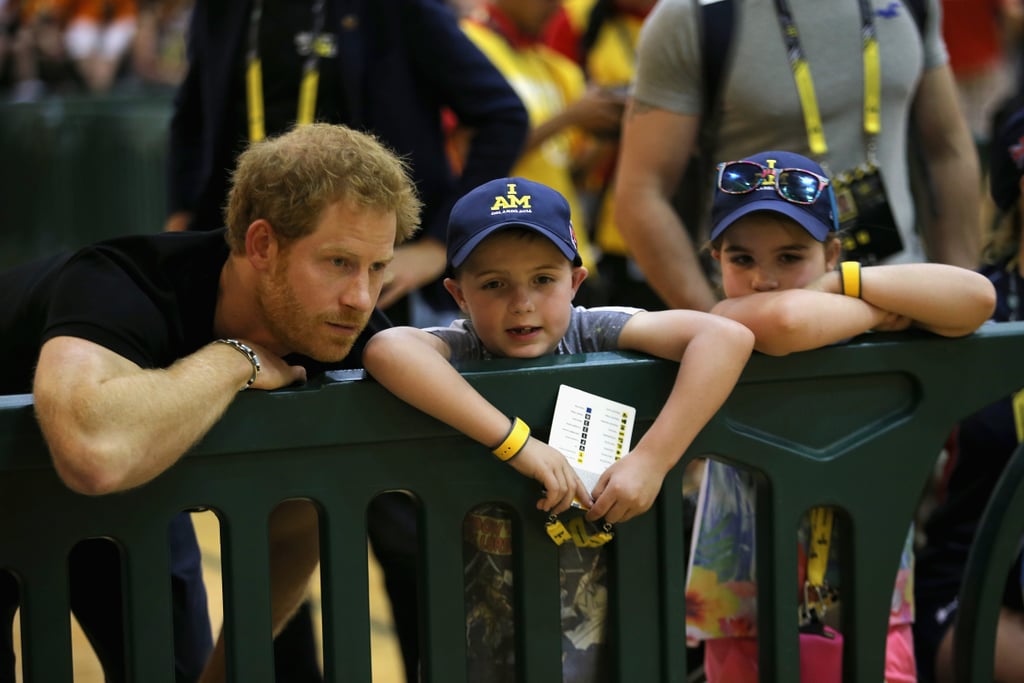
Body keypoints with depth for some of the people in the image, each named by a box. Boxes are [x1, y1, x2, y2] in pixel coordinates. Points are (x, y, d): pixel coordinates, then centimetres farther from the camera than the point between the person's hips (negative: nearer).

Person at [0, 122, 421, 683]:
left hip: (132, 489, 5)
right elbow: (96, 454, -64)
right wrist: (233, 359, -47)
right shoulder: (120, 287, -42)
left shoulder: (347, 331, -22)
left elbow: (298, 524, -6)